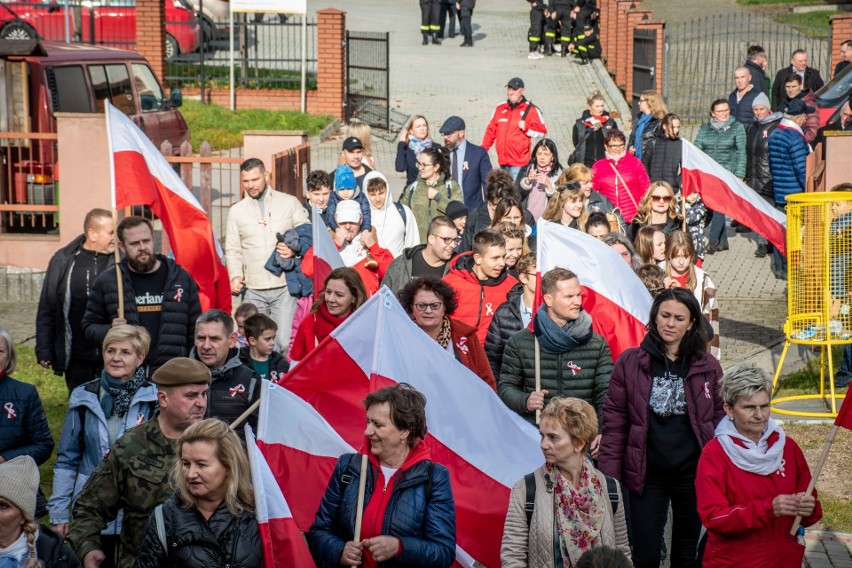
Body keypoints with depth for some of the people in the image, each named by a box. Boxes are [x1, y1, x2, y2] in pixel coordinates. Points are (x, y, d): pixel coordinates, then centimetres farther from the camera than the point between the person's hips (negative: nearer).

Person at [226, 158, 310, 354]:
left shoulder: (289, 202, 8)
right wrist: (235, 275, -5)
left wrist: (295, 249, -13)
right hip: (253, 290, 2)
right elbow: (233, 249, 12)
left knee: (285, 343, -12)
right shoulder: (236, 211, 13)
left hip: (284, 287, -2)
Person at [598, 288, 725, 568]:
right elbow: (615, 422, -3)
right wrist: (608, 476, -7)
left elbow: (720, 419, 6)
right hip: (647, 475, -1)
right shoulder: (630, 362, -4)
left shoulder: (708, 367, 1)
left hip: (693, 474, 1)